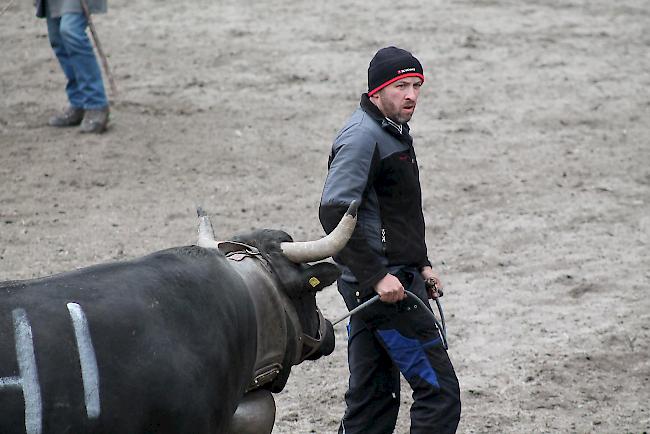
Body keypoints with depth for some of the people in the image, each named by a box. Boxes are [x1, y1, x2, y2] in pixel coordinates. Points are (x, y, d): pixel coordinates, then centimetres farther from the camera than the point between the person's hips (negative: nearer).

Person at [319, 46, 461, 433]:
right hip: (383, 285, -10)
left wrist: (420, 264, 18)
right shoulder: (362, 137, -15)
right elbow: (334, 212, -23)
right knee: (439, 390, -8)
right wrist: (377, 276, -24)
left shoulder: (394, 132, 17)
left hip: (380, 283, 10)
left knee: (374, 400, 12)